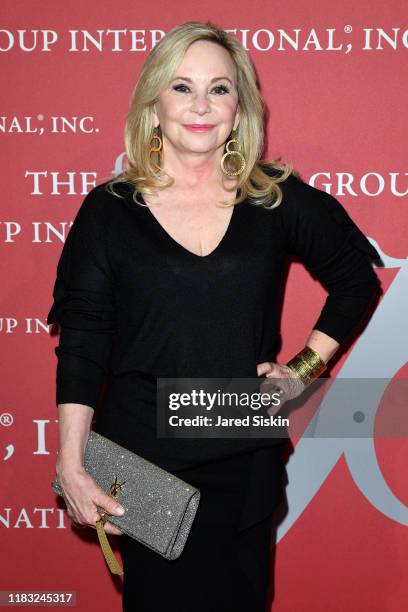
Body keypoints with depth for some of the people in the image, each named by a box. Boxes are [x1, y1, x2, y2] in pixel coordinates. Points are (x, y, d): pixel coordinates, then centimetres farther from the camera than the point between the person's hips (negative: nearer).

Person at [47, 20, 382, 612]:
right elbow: (82, 340, -4)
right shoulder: (107, 211, -3)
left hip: (246, 460, 2)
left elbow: (356, 279, 14)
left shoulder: (279, 202, 0)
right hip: (140, 461, -1)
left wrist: (307, 365, 5)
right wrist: (71, 463, -9)